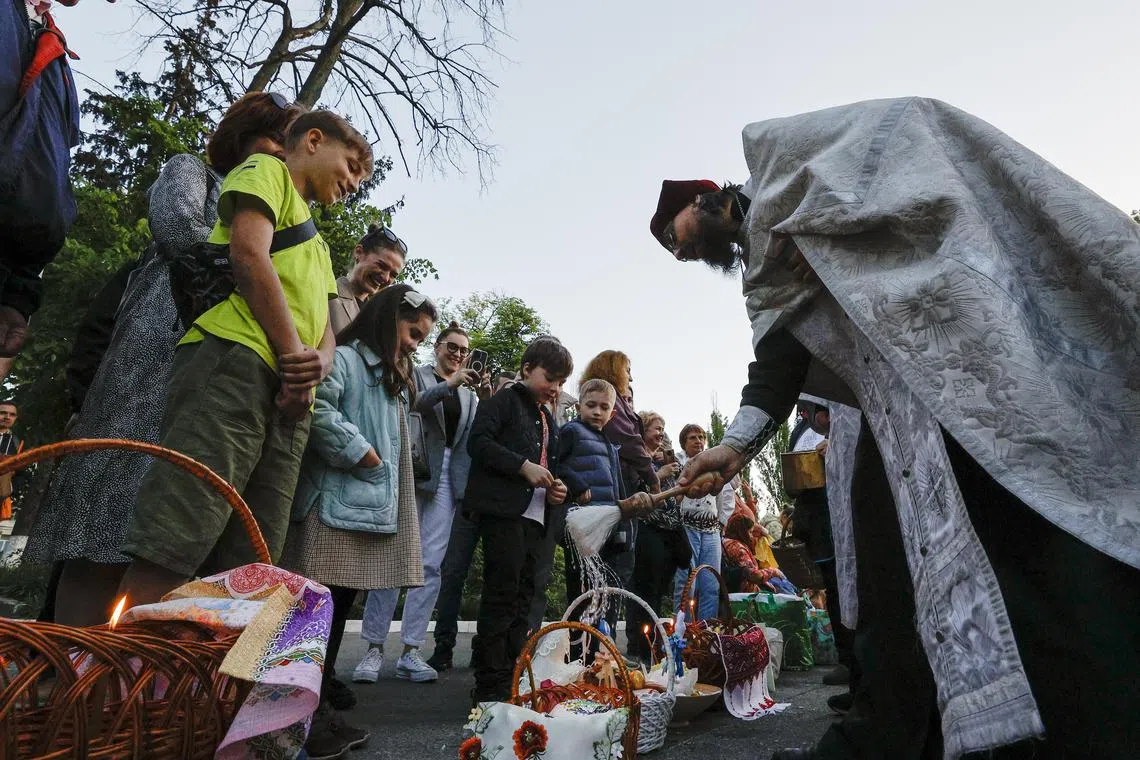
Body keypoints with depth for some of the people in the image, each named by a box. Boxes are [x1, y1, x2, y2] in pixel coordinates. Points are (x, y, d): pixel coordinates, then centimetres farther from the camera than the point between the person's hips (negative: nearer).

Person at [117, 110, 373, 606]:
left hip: (290, 399, 8)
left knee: (247, 573, -2)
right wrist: (294, 353, -7)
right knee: (174, 550, -19)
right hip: (237, 364, -8)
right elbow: (249, 254, -5)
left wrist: (320, 362, -2)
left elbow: (325, 327, 22)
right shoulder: (266, 170, 15)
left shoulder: (315, 245, 36)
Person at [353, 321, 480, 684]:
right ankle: (374, 647, 2)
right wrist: (447, 385, -19)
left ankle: (410, 651, 3)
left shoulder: (469, 394, 21)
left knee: (431, 564, -1)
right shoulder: (417, 375, 9)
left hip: (449, 480, 4)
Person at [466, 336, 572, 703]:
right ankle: (490, 684, 1)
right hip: (503, 510, -8)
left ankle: (515, 678, 18)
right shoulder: (505, 400, 0)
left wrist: (555, 488, 10)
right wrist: (523, 466, -19)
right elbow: (478, 441, -14)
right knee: (502, 594, -7)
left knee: (523, 598, 10)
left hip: (535, 516, 8)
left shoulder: (549, 419, 23)